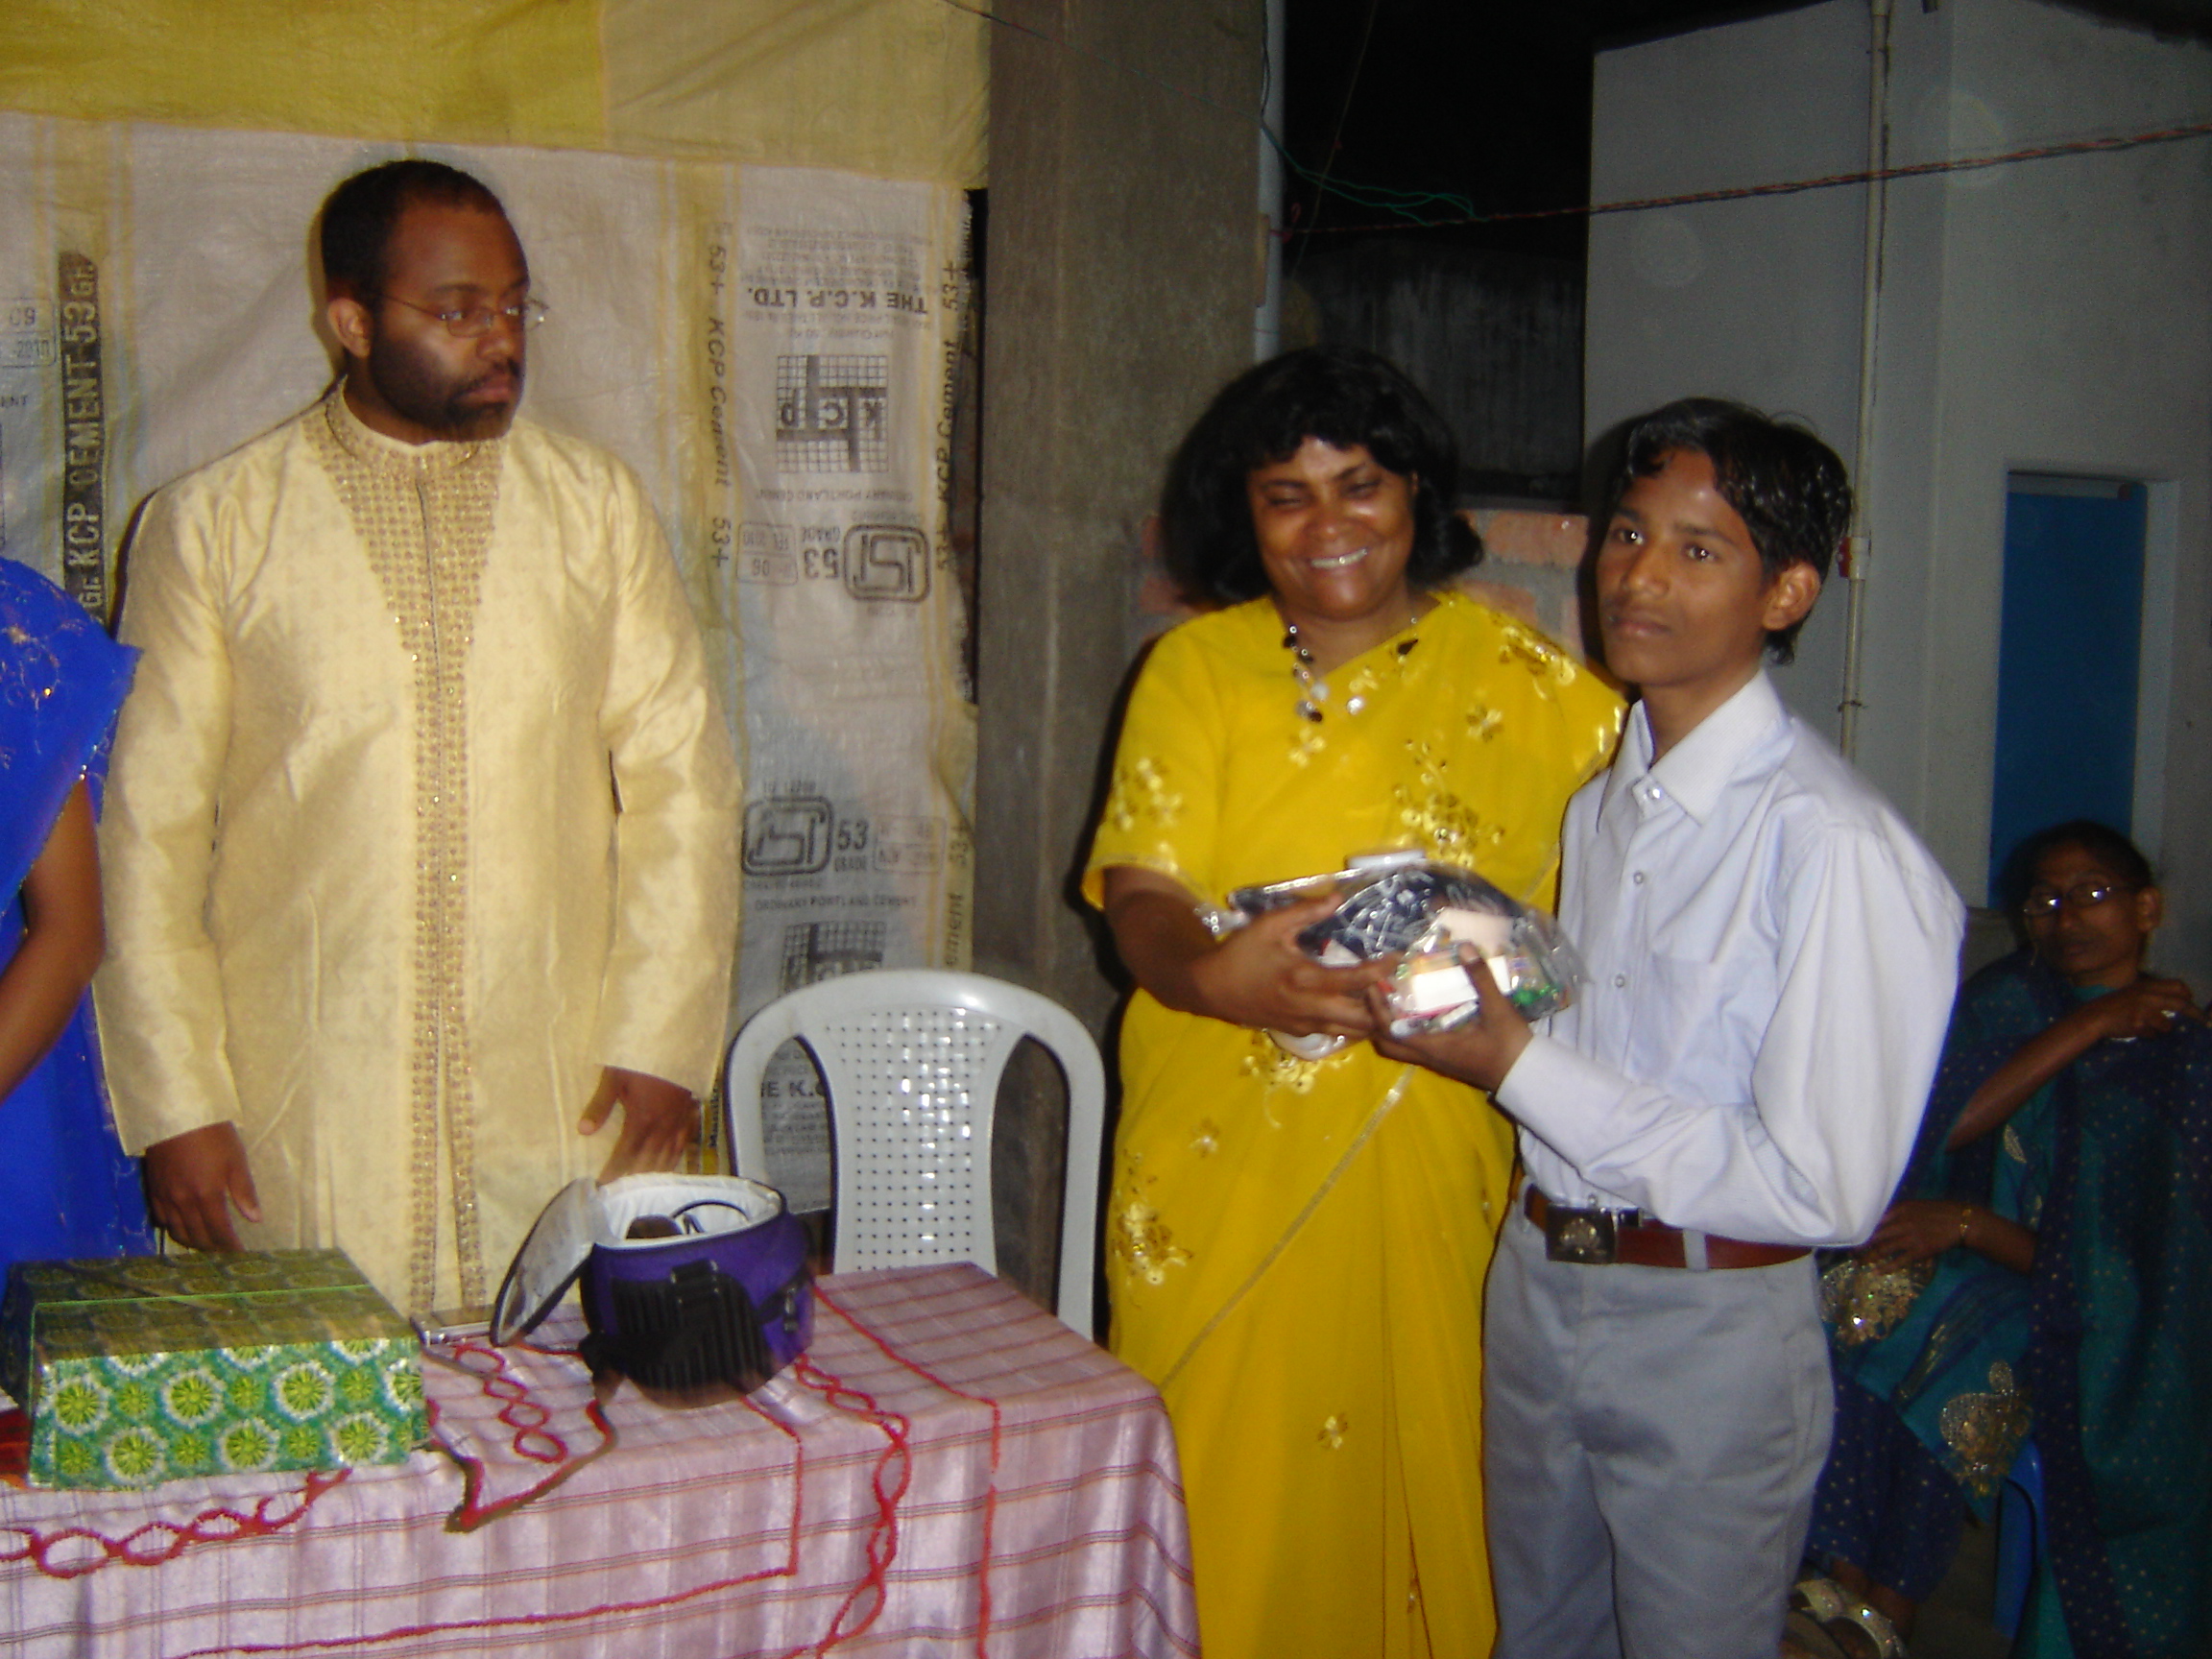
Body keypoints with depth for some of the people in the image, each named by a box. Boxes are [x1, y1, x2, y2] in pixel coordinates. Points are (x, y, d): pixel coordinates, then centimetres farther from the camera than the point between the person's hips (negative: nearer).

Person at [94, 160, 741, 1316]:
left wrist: (662, 1040, -1)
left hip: (563, 1105, 2)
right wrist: (176, 1103, -3)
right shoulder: (211, 525, 2)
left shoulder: (597, 506, 8)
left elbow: (681, 780, 6)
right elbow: (148, 831, 2)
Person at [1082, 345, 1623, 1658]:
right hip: (1221, 1161, 1)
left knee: (1414, 1458, 9)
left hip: (1429, 1160, -1)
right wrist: (1214, 974, -28)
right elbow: (1140, 889, -5)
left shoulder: (1516, 679, 1)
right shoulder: (1196, 669, 4)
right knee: (1222, 1480, 9)